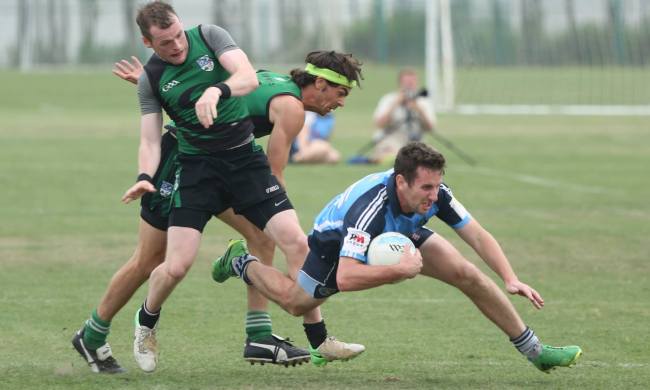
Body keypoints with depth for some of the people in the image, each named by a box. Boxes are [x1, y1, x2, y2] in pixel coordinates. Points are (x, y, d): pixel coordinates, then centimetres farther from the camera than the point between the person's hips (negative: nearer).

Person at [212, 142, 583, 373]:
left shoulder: (436, 193, -33)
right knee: (295, 302, 15)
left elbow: (478, 235, -24)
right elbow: (346, 278, -51)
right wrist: (399, 271, -57)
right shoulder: (369, 207, -48)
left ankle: (534, 349, -2)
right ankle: (242, 262, 44)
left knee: (468, 275, -12)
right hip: (336, 239, -4)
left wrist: (510, 279, -36)